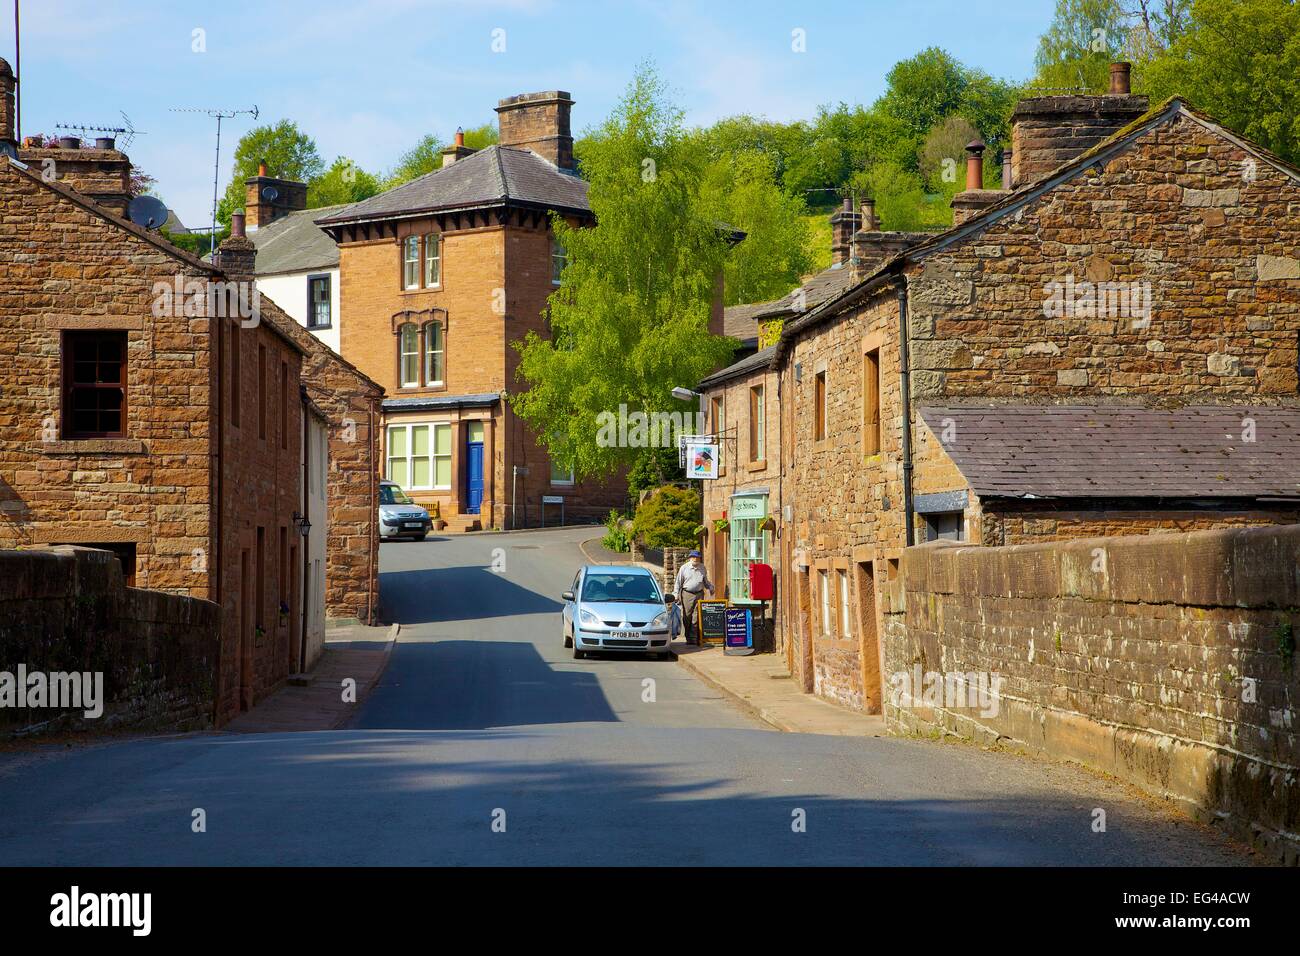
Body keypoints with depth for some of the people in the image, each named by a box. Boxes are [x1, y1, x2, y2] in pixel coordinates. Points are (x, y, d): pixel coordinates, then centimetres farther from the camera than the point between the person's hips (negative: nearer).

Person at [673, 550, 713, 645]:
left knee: (696, 617, -5)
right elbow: (678, 582, 7)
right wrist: (676, 594, 1)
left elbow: (706, 581, 25)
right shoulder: (684, 568, 4)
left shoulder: (702, 568, 12)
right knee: (687, 617, 0)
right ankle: (688, 637, 9)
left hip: (699, 594, 1)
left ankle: (694, 638, -4)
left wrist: (710, 588, 11)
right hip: (687, 594, -1)